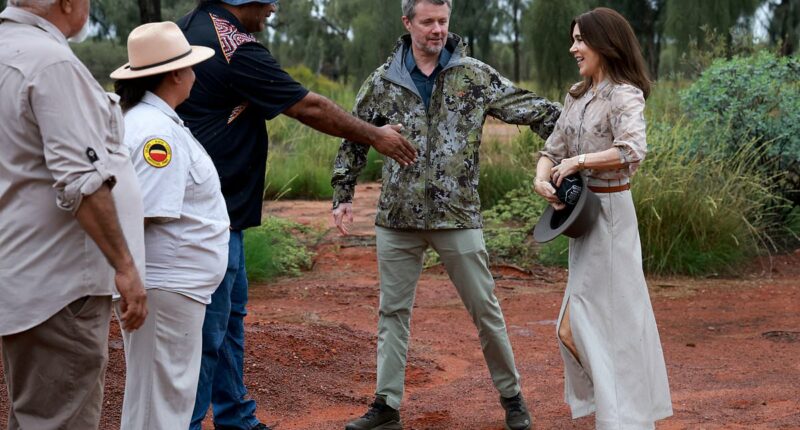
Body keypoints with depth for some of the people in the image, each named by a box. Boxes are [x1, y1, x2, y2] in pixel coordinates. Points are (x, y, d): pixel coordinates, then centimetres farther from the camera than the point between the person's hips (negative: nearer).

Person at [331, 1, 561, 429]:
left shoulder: (475, 76, -1)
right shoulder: (382, 82, 3)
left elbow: (528, 107, -4)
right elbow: (353, 141, 13)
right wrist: (343, 196, 9)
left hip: (458, 217, -2)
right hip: (397, 219, 2)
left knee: (485, 310, 5)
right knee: (392, 312, 8)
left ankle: (511, 396, 22)